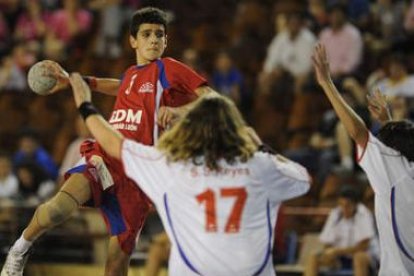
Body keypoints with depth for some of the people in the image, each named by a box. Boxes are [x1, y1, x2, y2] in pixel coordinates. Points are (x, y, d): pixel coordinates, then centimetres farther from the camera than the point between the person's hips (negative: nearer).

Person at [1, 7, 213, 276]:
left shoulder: (169, 69, 1)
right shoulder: (131, 74, 17)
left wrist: (178, 110, -24)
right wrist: (73, 81, 36)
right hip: (105, 160, 3)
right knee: (58, 209, -27)